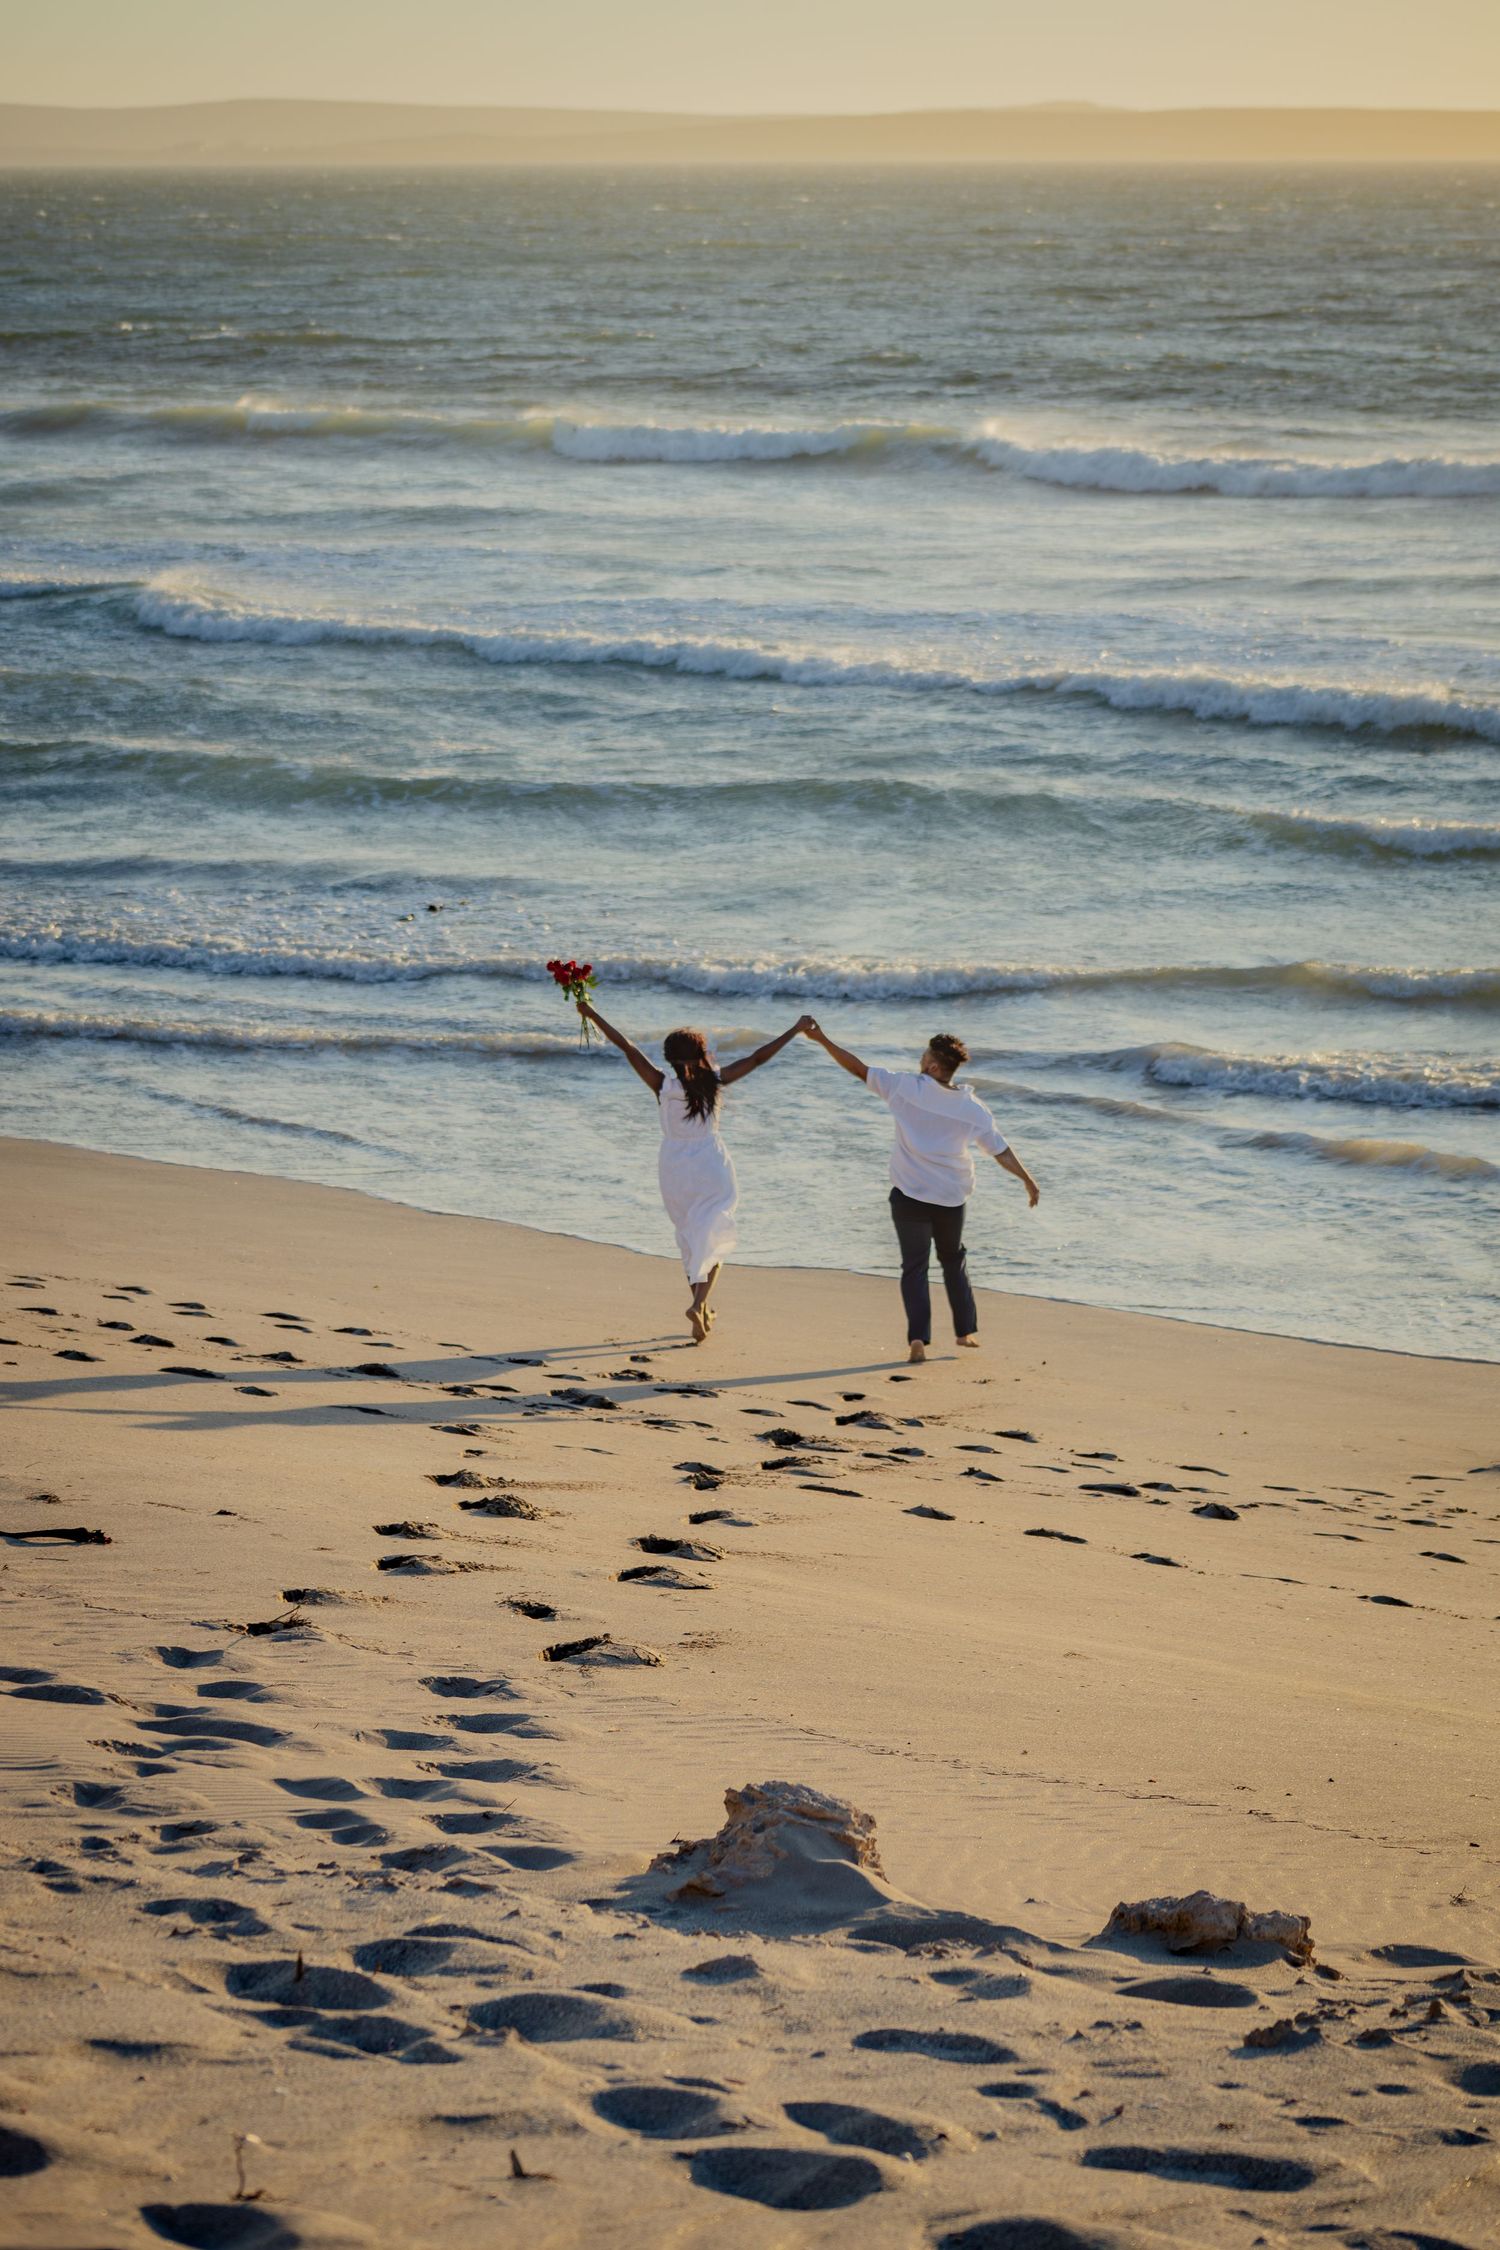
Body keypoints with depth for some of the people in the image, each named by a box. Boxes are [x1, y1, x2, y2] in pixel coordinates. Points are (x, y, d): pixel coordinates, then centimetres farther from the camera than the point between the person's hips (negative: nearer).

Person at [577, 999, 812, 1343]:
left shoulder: (663, 1085, -10)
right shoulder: (714, 1082, -11)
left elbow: (627, 1047, -8)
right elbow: (758, 1058, -8)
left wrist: (593, 1016, -2)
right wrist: (795, 1030, -1)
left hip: (674, 1169, 2)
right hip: (710, 1167, -2)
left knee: (690, 1238, 18)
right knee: (713, 1239, 5)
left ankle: (703, 1311, 26)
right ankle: (700, 1303, -18)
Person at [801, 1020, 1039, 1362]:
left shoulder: (905, 1087, -10)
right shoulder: (972, 1108, -5)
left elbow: (858, 1069, -4)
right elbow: (1001, 1151, 1)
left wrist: (821, 1039, 5)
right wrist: (1028, 1181, 15)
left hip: (909, 1195, -2)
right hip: (951, 1198, 2)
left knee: (915, 1266, 5)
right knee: (954, 1260, 23)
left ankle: (918, 1338, -10)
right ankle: (966, 1331, 28)